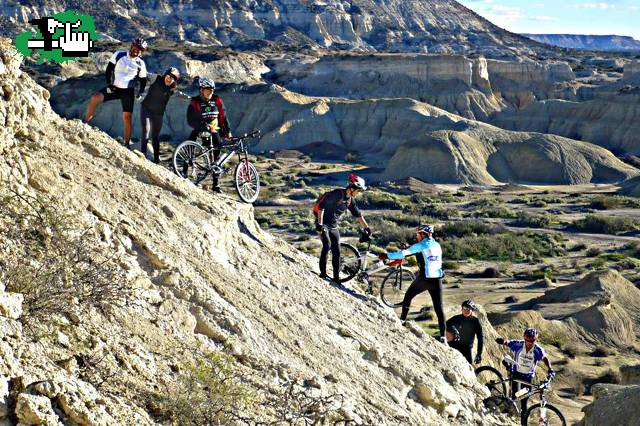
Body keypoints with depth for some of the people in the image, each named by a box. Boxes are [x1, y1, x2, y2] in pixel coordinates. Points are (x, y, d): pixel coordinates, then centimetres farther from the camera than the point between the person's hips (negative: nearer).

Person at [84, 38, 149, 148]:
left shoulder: (140, 64, 0)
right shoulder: (119, 55, -1)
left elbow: (143, 80, 7)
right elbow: (108, 70, 0)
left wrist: (141, 92, -10)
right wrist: (108, 84, -11)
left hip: (128, 91, 0)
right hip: (114, 88, 0)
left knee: (127, 117, -5)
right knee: (95, 98, -24)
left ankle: (127, 144, 5)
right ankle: (84, 124, -14)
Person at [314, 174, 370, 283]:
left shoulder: (350, 200, 2)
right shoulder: (336, 194, -21)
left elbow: (358, 215, 13)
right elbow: (321, 206, -22)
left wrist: (366, 227, 10)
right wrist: (319, 224, -25)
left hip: (333, 226, 7)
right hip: (323, 224, -7)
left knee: (336, 251, 2)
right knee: (327, 245, -25)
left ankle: (336, 277, 7)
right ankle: (322, 272, -17)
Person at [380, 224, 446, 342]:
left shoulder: (421, 245, -5)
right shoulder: (437, 245, 13)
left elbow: (404, 253, -10)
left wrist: (387, 256, -1)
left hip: (424, 278, -4)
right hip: (437, 279, 5)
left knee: (408, 296, 22)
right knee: (439, 308, 3)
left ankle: (402, 320, 23)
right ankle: (443, 336, -4)